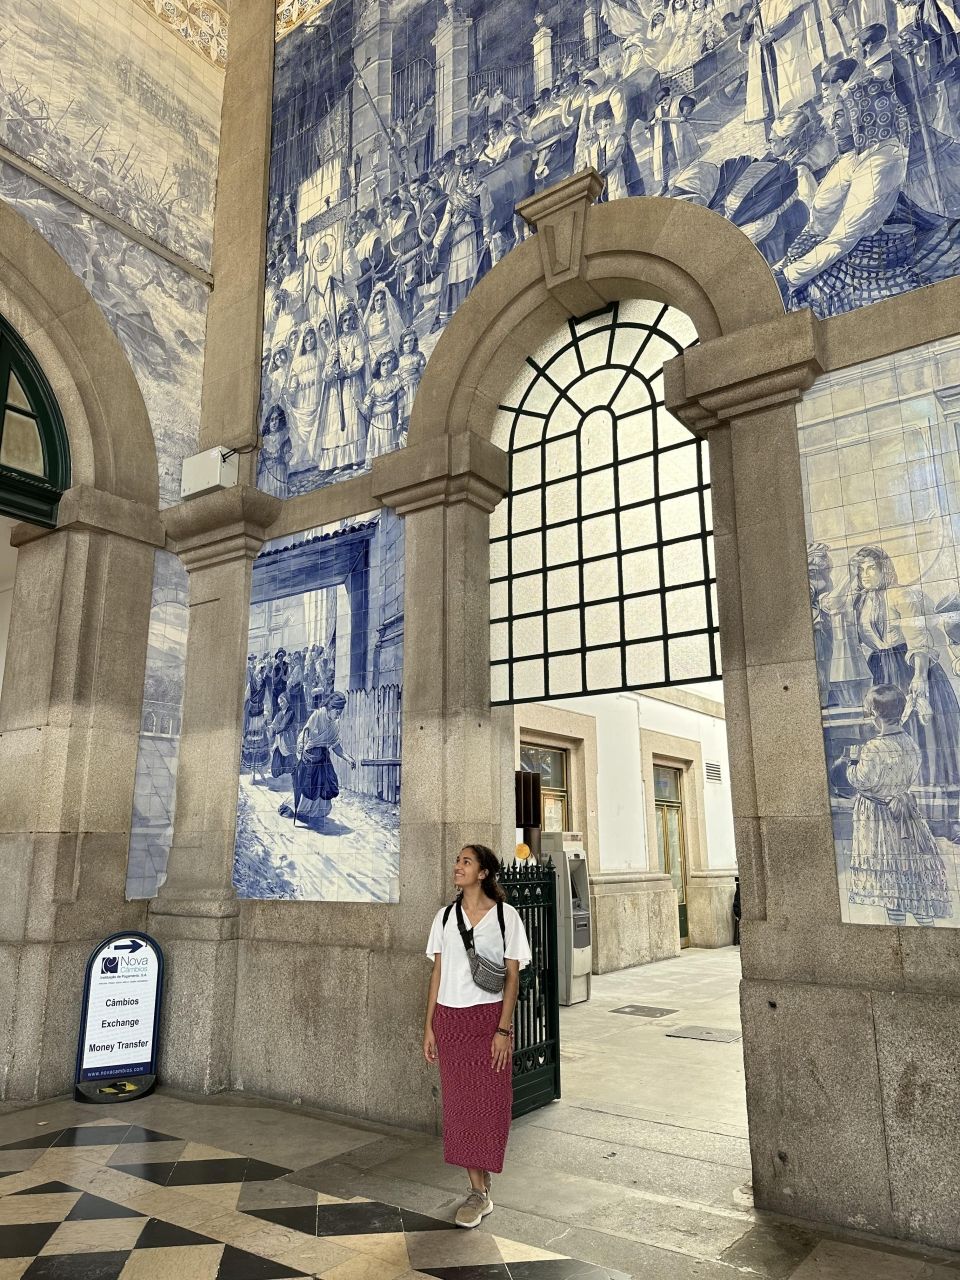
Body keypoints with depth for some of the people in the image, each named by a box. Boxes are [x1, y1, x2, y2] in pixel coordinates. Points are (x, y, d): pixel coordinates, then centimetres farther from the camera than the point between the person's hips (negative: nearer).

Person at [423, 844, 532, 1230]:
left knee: (488, 1104, 2)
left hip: (488, 1017, -3)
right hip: (449, 1018, 3)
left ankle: (480, 1193, 18)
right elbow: (437, 972, 8)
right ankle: (478, 1191, 19)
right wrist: (429, 1026, 6)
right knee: (459, 1103, 7)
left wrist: (503, 1028, -11)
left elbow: (512, 976, -5)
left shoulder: (505, 915, -5)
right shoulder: (445, 916, 5)